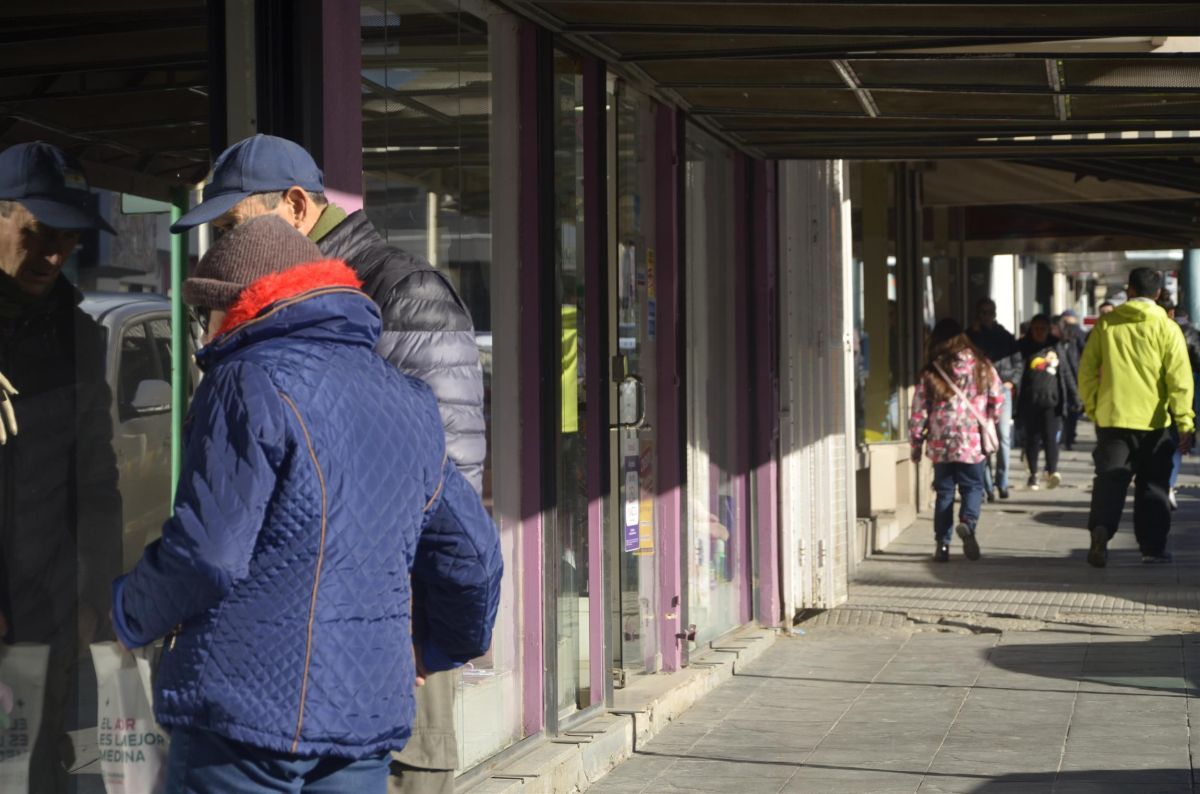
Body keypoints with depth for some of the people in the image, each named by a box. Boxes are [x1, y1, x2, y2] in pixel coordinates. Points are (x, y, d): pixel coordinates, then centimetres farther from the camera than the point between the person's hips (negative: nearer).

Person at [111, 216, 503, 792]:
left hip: (247, 706, -7)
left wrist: (132, 613, 5)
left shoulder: (251, 384, -9)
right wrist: (443, 647, 38)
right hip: (369, 710, 7)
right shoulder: (407, 403, 15)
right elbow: (471, 555, 19)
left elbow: (206, 555, -15)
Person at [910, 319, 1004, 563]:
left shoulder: (930, 373, -2)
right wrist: (987, 422, 24)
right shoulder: (981, 366, 1)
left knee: (944, 492, 10)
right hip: (972, 442, 0)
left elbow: (919, 412, -1)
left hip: (940, 444, 1)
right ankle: (968, 522, -19)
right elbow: (998, 399, 6)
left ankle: (942, 544, 6)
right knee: (973, 487, 9)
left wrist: (916, 444, 8)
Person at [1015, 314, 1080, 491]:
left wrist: (1074, 396, 12)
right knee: (1032, 438, 4)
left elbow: (1066, 373, 15)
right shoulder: (1023, 348, 6)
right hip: (1029, 401, 0)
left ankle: (1052, 471, -15)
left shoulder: (1056, 347, 11)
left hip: (1051, 400, 0)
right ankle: (1033, 474, 13)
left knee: (1050, 436, -12)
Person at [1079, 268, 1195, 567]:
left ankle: (1101, 528, -23)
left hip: (1112, 417, 1)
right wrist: (1185, 422, -6)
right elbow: (1179, 377, -8)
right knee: (1153, 486, 10)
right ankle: (1153, 547, 11)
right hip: (1153, 420, -1)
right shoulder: (1166, 328, -4)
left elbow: (1087, 370, 5)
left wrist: (1092, 408, 16)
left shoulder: (1105, 324, 3)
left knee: (1110, 480, 1)